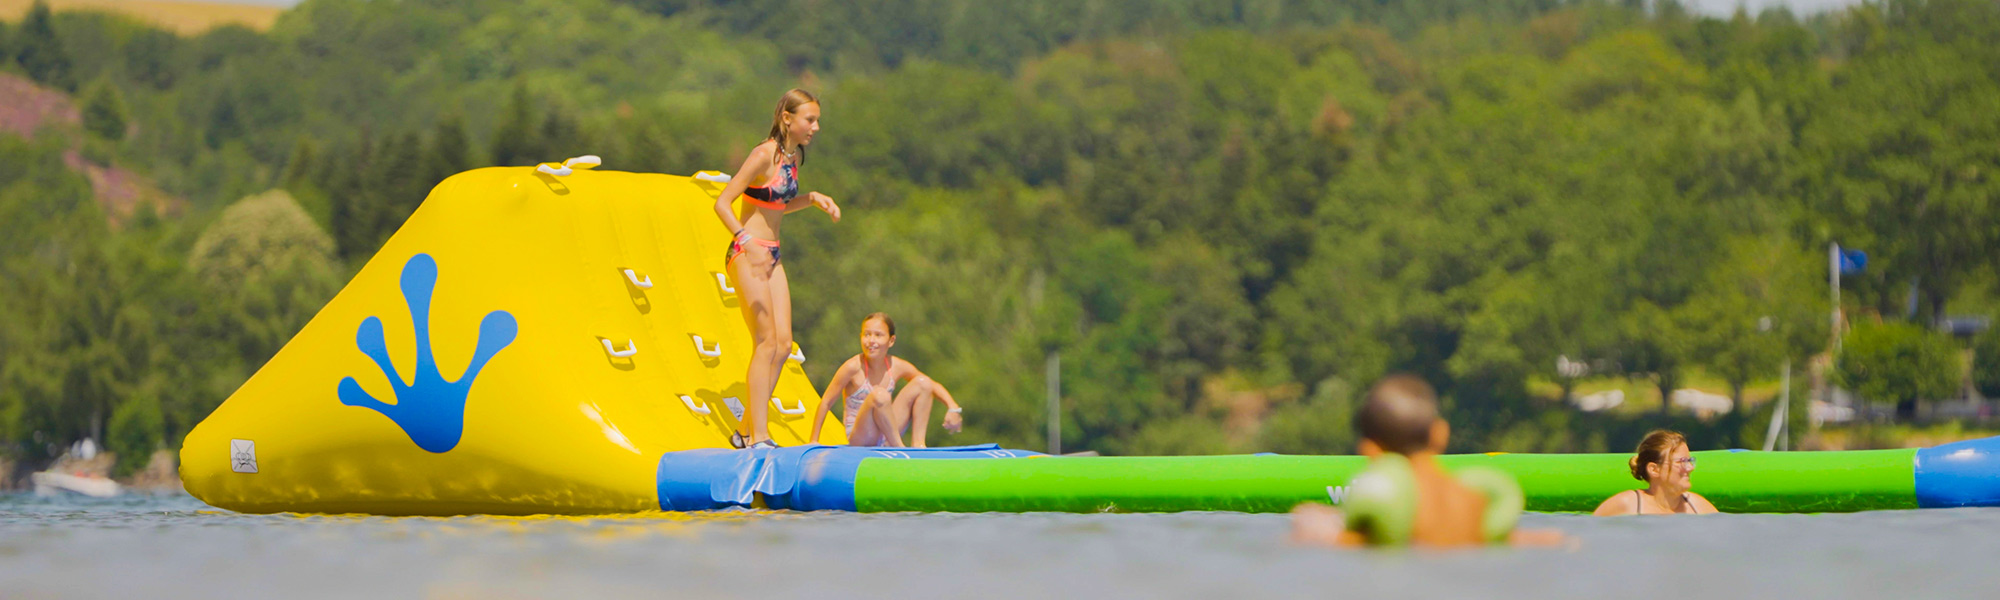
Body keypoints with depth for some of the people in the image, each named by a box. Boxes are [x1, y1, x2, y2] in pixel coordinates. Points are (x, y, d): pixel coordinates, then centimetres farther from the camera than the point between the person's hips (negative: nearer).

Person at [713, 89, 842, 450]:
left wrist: (813, 199, 8)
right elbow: (722, 203, -19)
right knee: (767, 342, -11)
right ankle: (758, 437, -10)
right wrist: (747, 241, -31)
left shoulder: (794, 156, 10)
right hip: (748, 255, -9)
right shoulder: (764, 155, -15)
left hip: (771, 256, 9)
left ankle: (746, 429, 12)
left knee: (783, 344, 4)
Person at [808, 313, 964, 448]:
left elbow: (933, 386, 8)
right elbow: (826, 403, -10)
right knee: (879, 395, -33)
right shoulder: (853, 368, -14)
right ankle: (899, 447, -20)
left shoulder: (897, 367, -1)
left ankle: (918, 443, -8)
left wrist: (953, 408, -9)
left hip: (885, 437, 5)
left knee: (923, 382, -3)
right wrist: (814, 442, -12)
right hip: (859, 438, -5)